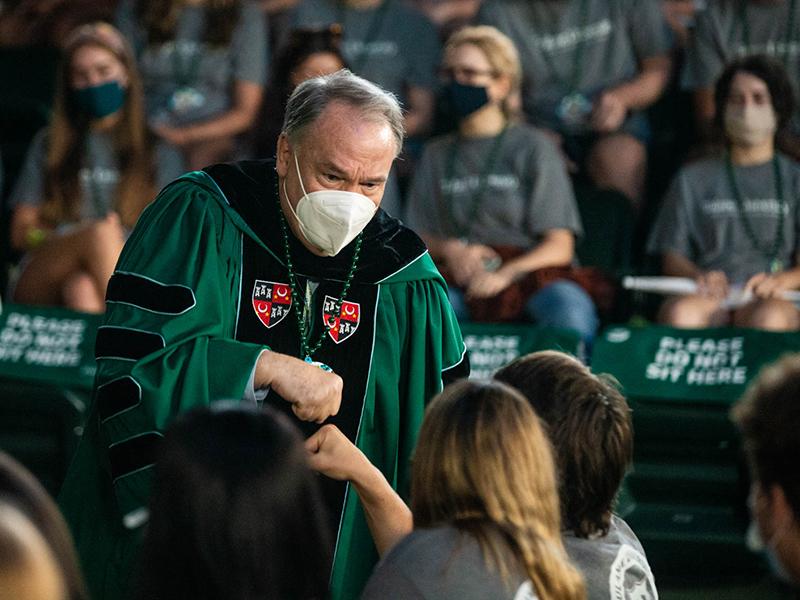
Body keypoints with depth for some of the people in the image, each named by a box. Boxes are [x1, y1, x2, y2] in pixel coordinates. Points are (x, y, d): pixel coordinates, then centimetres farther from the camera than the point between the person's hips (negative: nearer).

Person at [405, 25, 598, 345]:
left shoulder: (533, 147, 7)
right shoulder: (437, 154, 20)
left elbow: (560, 246, -1)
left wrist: (505, 274, -19)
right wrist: (449, 250, -8)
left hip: (527, 272, -2)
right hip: (459, 284, 2)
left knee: (568, 306, -38)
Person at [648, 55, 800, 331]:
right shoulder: (693, 179, 26)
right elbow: (672, 256, 17)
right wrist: (698, 276, -7)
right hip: (710, 295, 1)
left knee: (768, 317, -41)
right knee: (679, 313, -38)